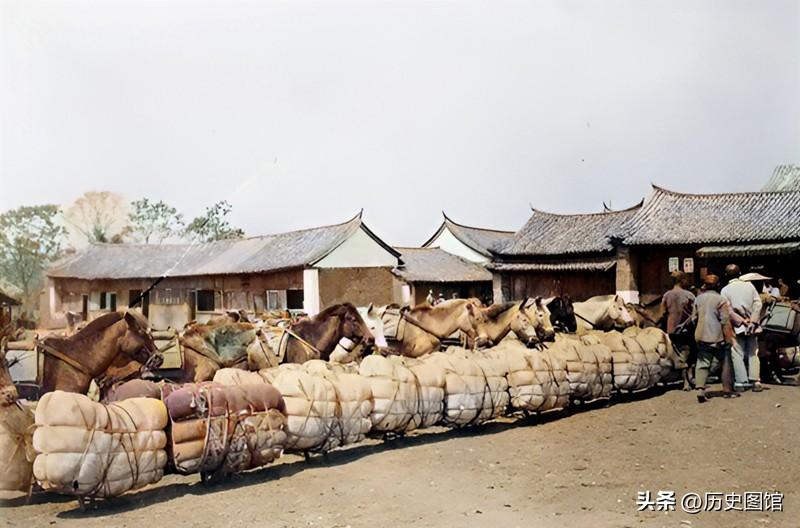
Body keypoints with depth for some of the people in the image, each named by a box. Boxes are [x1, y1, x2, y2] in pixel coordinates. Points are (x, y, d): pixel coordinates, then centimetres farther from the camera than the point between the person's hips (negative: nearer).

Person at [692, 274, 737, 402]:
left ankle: (700, 388, -12)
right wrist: (729, 338, -5)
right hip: (717, 337, -4)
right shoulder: (720, 299, -8)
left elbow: (694, 318, 11)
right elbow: (725, 321, -10)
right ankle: (727, 390, 13)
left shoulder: (698, 298, 6)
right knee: (726, 364, 10)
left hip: (702, 337, 4)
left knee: (702, 364, 4)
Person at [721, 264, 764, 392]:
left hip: (737, 327, -2)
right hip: (751, 326, 2)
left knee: (738, 355, 3)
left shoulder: (725, 290, -5)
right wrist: (752, 321, -9)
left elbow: (728, 311, -13)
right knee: (753, 354, 9)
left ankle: (741, 382, 1)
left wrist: (742, 321, -10)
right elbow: (758, 304, -6)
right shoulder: (749, 285, 2)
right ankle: (755, 381, 4)